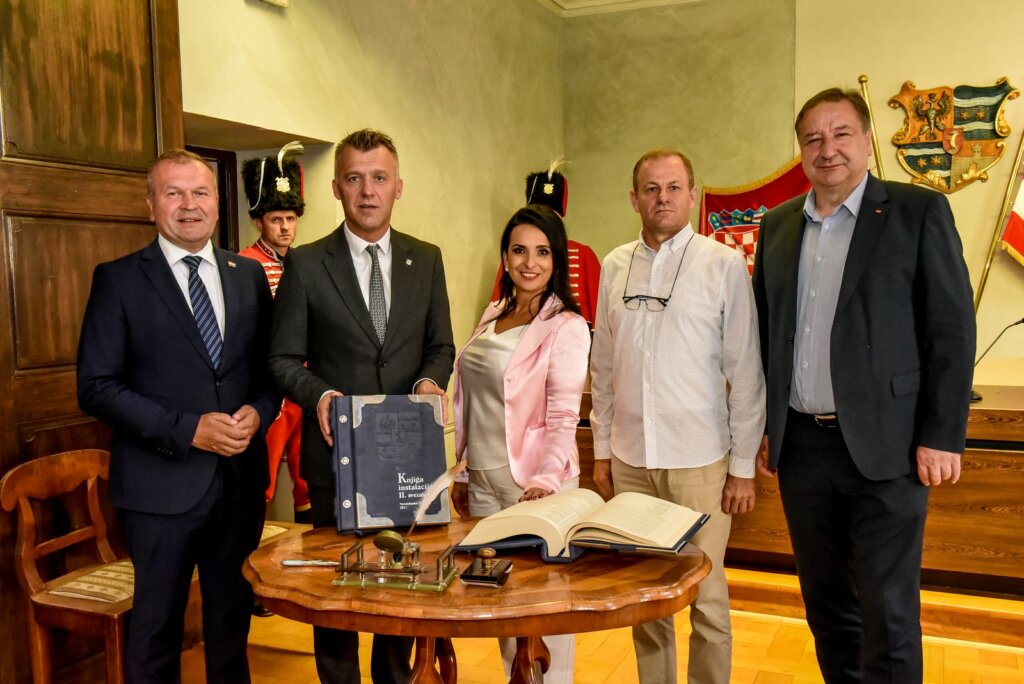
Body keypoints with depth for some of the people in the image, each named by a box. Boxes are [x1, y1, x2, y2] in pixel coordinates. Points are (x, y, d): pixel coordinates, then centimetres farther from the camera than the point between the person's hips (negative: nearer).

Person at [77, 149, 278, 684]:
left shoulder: (249, 275, 7)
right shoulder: (118, 279, -4)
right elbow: (96, 386, -9)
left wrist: (258, 411, -11)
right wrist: (188, 429, -18)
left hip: (241, 478, 4)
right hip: (163, 483, -3)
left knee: (233, 618, 18)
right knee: (156, 626, 10)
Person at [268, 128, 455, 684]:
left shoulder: (427, 260, 5)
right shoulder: (306, 264, -4)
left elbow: (440, 345, 9)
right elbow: (284, 358, -2)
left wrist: (430, 381, -11)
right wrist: (319, 394, -20)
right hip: (337, 449, -2)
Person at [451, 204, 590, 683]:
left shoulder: (566, 327, -10)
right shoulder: (493, 316, 10)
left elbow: (564, 417, -16)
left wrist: (546, 480, -29)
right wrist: (462, 473, 15)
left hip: (535, 484, -6)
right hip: (484, 482, 6)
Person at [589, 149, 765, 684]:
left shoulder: (724, 265, -5)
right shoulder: (614, 267, 6)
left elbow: (746, 372, -4)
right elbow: (603, 368, 10)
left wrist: (743, 465, -5)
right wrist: (601, 451, 10)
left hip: (699, 460, -3)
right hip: (629, 459, 3)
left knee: (706, 596, 7)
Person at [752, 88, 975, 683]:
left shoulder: (920, 211, -3)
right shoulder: (779, 225, 10)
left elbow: (952, 331, -6)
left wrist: (943, 436, -10)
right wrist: (763, 427, 11)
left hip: (883, 448, -4)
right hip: (801, 446, 5)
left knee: (888, 612, 3)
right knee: (826, 604, 16)